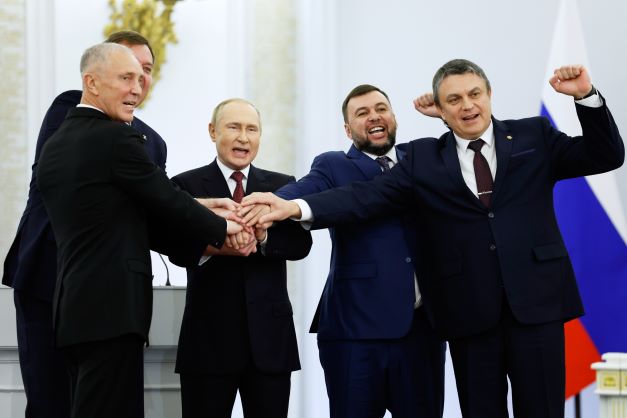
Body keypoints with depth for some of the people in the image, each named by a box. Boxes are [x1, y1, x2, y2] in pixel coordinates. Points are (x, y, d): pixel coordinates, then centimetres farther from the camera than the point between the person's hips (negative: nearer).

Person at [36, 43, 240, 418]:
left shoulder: (55, 146, 15)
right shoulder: (117, 138, -11)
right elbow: (168, 201, -4)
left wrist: (204, 242, 17)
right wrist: (221, 228, 13)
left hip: (74, 309, 9)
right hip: (111, 309, -9)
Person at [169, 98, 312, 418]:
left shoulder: (282, 185, 10)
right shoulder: (186, 185, 2)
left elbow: (301, 243, -4)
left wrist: (263, 238, -25)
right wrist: (214, 245, -34)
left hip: (270, 335, 2)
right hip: (209, 335, -2)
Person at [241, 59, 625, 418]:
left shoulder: (534, 137, 8)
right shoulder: (424, 159, 6)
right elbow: (368, 197, -3)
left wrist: (586, 95, -11)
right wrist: (296, 208, -18)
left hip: (535, 300, -1)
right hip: (469, 310, 1)